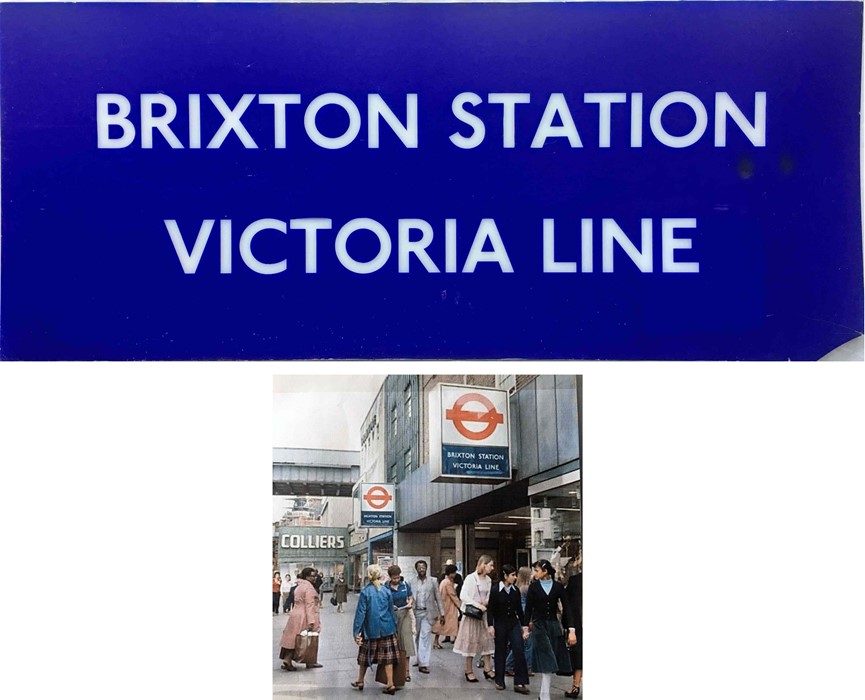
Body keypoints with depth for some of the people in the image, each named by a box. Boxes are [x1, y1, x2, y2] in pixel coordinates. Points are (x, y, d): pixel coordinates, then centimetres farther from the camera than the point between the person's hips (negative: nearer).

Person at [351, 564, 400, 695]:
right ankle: (390, 684, 1)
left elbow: (360, 612, -12)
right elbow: (391, 610, 4)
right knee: (387, 656, 4)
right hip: (387, 628, 1)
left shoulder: (365, 592, -11)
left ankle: (360, 681, 28)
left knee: (365, 655, 14)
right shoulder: (386, 590, -3)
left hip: (371, 628, -1)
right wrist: (394, 627, 14)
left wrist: (357, 631, -8)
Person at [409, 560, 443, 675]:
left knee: (425, 637, -10)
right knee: (417, 637, 9)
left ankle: (423, 663, -13)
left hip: (427, 613, -2)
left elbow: (438, 598, 7)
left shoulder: (433, 582, 4)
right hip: (416, 612, 2)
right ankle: (420, 660, 23)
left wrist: (441, 613, 4)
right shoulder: (412, 582, 4)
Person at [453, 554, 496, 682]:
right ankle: (469, 671, 10)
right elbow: (463, 596, -18)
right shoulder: (470, 578, -13)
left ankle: (487, 669, 14)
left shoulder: (488, 580, 7)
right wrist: (477, 605, -26)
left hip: (483, 614, 6)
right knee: (470, 642, 1)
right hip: (471, 614, -6)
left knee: (486, 640, 6)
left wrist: (486, 602, -8)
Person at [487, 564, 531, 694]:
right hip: (500, 624, -3)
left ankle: (519, 683, -7)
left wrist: (524, 625, 11)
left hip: (514, 624, 3)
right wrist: (490, 626, -11)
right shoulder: (495, 590, -7)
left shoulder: (515, 590, 4)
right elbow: (490, 609, -5)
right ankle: (499, 681, 20)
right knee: (500, 652, 6)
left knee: (519, 650, -9)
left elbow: (519, 609, 10)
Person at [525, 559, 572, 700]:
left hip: (554, 625, 2)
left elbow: (566, 607, 0)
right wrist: (526, 626, -2)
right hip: (539, 625, -2)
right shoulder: (533, 587, 0)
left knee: (550, 661, 3)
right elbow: (528, 608, 1)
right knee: (546, 659, -10)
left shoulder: (558, 586, 1)